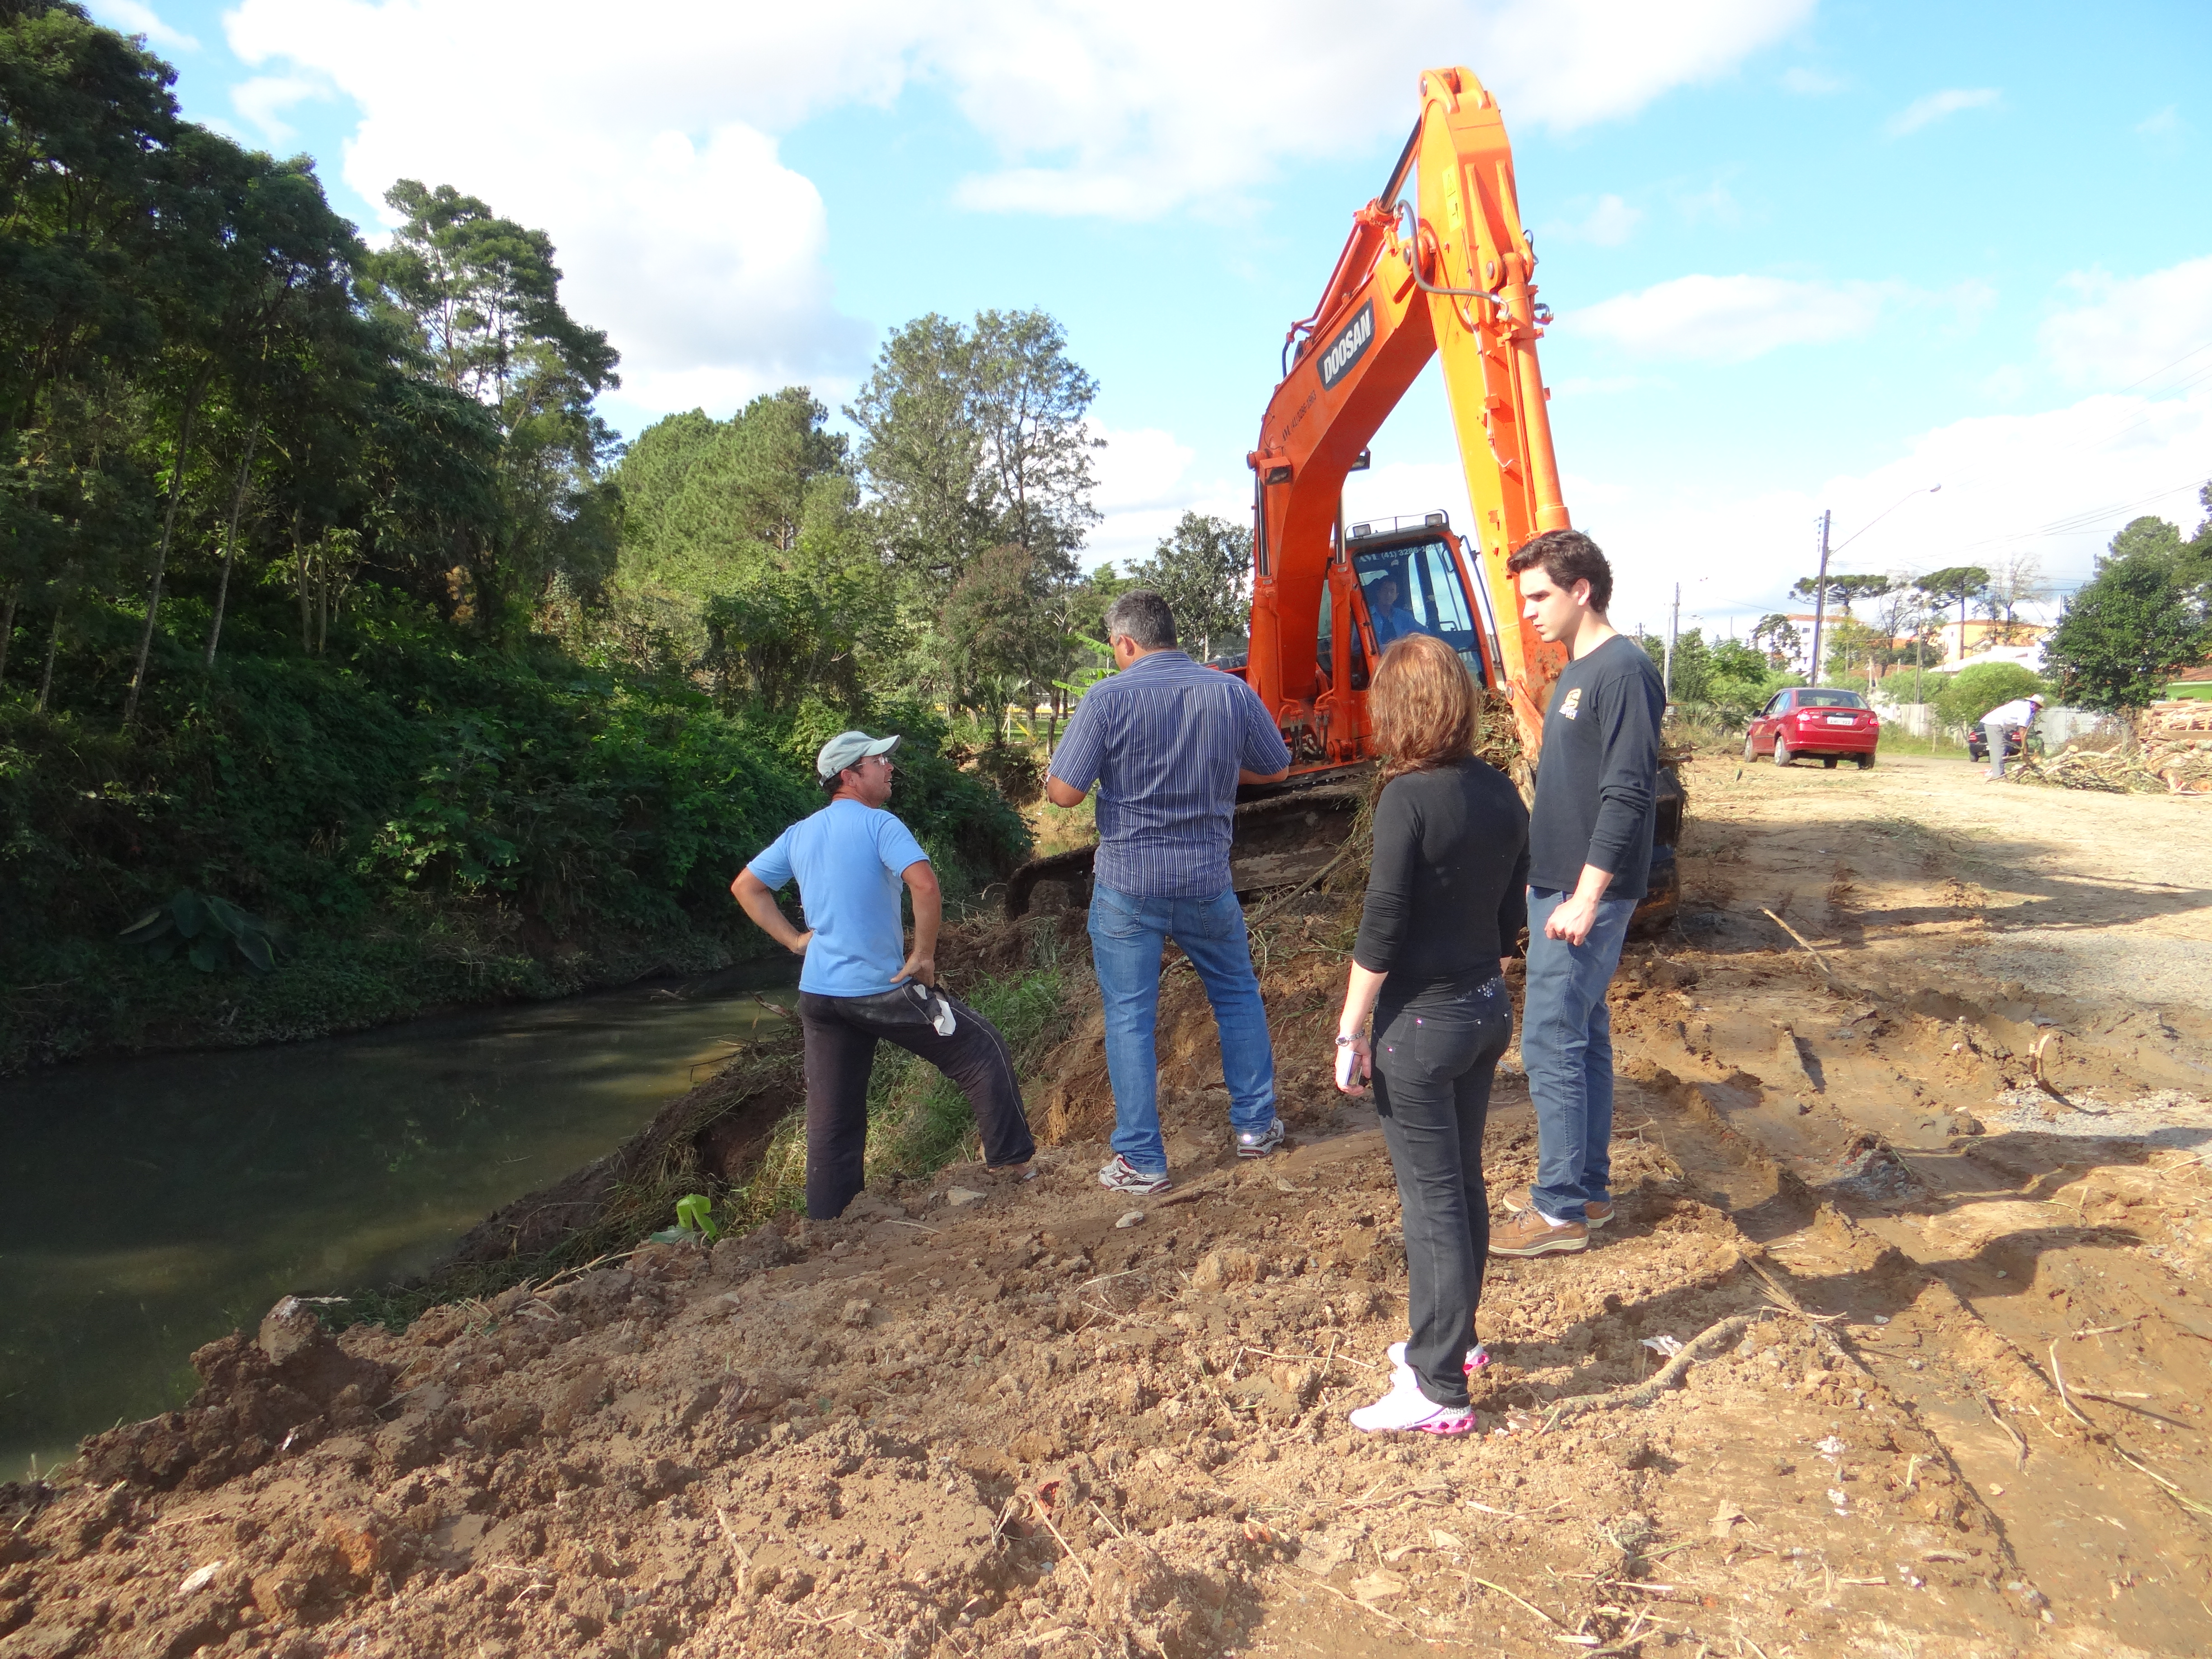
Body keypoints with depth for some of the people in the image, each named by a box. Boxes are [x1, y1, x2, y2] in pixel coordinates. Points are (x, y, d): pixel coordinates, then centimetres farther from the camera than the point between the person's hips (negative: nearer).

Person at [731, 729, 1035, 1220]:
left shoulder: (799, 834, 10)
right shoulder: (878, 824, -12)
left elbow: (745, 887, 19)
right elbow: (926, 887, -26)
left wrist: (793, 939, 13)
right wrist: (924, 955, -14)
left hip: (819, 993, 7)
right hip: (881, 991, -7)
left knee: (832, 1118, 12)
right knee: (983, 1050, 9)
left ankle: (827, 1224, 17)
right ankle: (1012, 1160, 13)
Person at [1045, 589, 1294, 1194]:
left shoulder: (1107, 700, -13)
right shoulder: (1232, 692, -3)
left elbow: (1063, 792, -14)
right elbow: (1277, 769, 10)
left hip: (1127, 883, -3)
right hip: (1206, 878, 3)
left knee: (1129, 1018, 7)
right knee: (1238, 995, 23)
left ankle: (1142, 1160, 11)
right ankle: (1256, 1125, 29)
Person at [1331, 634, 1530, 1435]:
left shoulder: (1408, 800, -20)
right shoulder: (1501, 792, 2)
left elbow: (1381, 931, -19)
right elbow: (1510, 914, 10)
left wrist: (1350, 1031, -11)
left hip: (1420, 1022, -7)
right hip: (1488, 1008, 8)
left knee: (1432, 1201, 2)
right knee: (1464, 1184, 20)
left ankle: (1438, 1389, 13)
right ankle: (1452, 1338, 38)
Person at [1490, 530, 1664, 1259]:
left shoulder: (1623, 671, -15)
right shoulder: (1575, 673, 14)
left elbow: (1628, 795, -22)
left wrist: (1586, 896, -24)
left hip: (1586, 895, -10)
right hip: (1556, 884, 10)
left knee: (1552, 1042, -6)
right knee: (1582, 1036, 15)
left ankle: (1561, 1210, 4)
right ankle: (1587, 1187, 25)